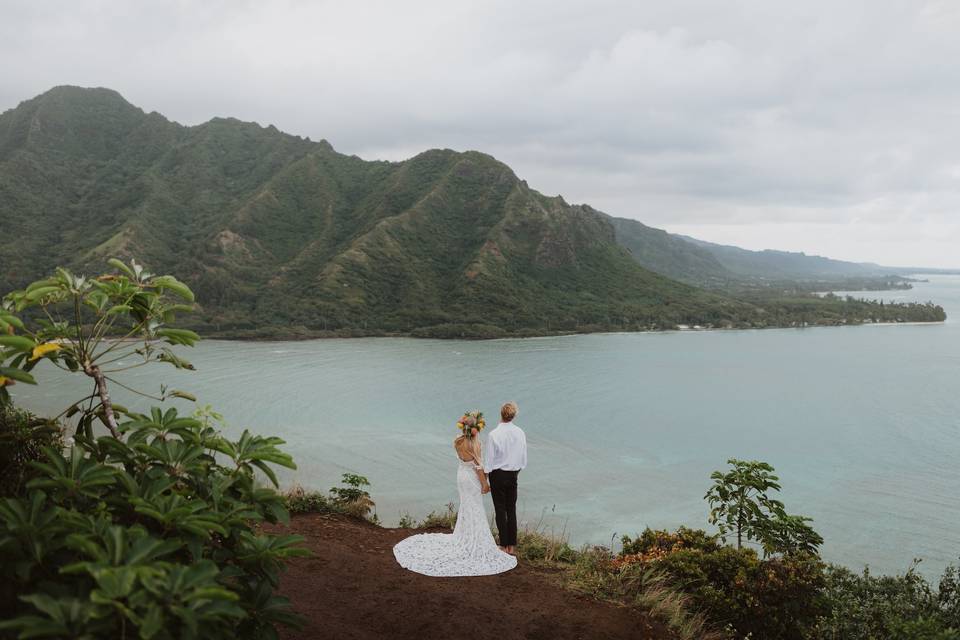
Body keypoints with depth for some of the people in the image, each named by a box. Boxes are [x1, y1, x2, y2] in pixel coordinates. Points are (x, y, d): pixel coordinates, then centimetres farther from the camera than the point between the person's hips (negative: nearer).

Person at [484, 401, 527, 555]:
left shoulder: (494, 435, -17)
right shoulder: (520, 433, -5)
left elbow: (490, 460, -12)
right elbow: (523, 457, 3)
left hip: (497, 474, -4)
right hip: (513, 474, 4)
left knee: (500, 510, 5)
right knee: (512, 509, 11)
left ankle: (504, 546, 11)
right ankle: (512, 546, 15)